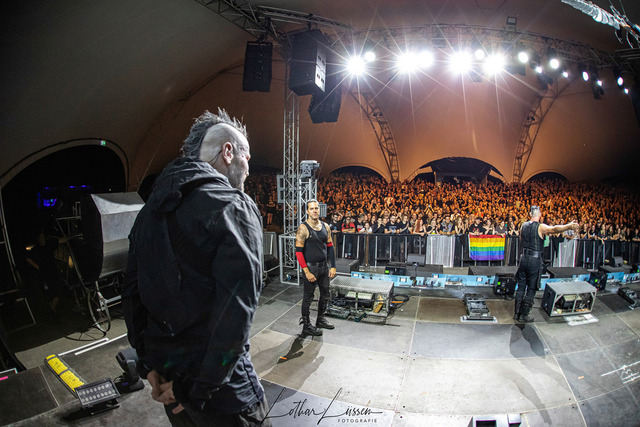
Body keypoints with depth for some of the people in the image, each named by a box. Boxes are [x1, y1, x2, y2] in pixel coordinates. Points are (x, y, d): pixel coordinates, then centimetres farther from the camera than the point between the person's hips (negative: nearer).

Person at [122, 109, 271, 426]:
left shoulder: (150, 209, 7)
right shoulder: (234, 206, -17)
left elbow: (131, 292, 9)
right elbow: (236, 307, -25)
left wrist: (147, 362, 10)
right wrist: (200, 387, -15)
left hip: (164, 375, 7)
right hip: (221, 388, -7)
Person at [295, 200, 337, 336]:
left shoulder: (325, 227, 6)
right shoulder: (303, 229, -12)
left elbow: (330, 247, 11)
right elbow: (298, 251, -14)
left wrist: (333, 266, 4)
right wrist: (307, 272, -18)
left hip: (324, 266, 6)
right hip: (311, 267, -6)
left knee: (325, 295, 16)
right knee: (308, 297, 3)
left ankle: (321, 319, 35)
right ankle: (306, 326, 16)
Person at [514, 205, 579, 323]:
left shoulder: (524, 225, 6)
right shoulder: (540, 227, -10)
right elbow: (554, 229, -29)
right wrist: (569, 226, -39)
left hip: (524, 258, 5)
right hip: (535, 260, -5)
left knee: (521, 287, 13)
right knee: (531, 289, 5)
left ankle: (516, 313, 18)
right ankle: (523, 315, 9)